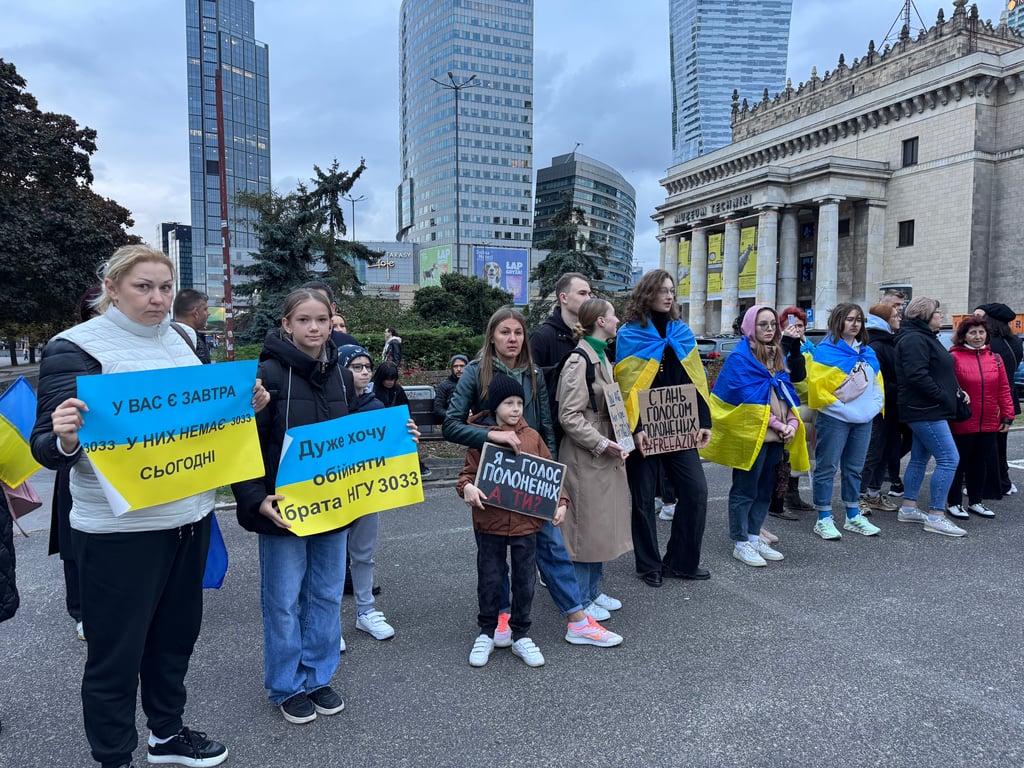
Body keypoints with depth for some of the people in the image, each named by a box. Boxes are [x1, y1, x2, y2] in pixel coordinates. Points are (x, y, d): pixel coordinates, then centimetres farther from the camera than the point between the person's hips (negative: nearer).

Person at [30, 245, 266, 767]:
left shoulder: (179, 340, 9)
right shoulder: (77, 348, -9)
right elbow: (45, 447, -11)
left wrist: (246, 406, 1)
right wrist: (65, 438, -33)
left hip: (189, 516, 7)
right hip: (119, 529, -6)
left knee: (176, 633, 19)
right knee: (117, 650, 7)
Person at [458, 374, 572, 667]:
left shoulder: (532, 437, 2)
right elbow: (468, 471, 1)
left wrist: (560, 502, -2)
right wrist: (467, 487, -20)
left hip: (526, 522, 2)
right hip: (489, 523, -2)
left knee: (525, 580, 12)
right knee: (489, 580, 11)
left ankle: (521, 635, 29)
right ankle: (486, 633, 31)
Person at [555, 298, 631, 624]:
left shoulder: (602, 357, 13)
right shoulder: (579, 360, -17)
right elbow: (569, 416, -20)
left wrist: (617, 441, 11)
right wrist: (602, 443, -21)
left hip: (607, 455, 9)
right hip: (585, 457, -9)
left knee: (603, 525, 16)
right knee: (586, 526, 1)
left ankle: (593, 589, 30)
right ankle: (580, 600, 15)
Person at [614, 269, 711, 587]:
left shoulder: (682, 333, 11)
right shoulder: (629, 335, -3)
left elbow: (696, 380, 9)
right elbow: (626, 386, -10)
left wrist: (704, 422, 1)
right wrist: (635, 429, -18)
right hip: (644, 431, -4)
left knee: (696, 491, 0)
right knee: (643, 498, 5)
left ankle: (681, 561, 16)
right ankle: (649, 565, 20)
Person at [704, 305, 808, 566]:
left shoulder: (777, 356, 15)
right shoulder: (740, 357, -10)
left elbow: (787, 393, 14)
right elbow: (747, 399, -16)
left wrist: (792, 423, -3)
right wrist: (778, 425, -15)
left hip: (775, 436, 8)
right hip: (751, 434, -8)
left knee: (765, 488, 13)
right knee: (745, 490, -1)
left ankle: (754, 537, 25)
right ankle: (740, 544, 8)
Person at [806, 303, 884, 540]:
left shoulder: (868, 352, 14)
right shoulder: (826, 350, -9)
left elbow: (877, 383, 19)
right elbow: (818, 385, -14)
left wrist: (874, 405, 4)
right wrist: (840, 407, -15)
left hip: (863, 420, 7)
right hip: (835, 419, -7)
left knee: (854, 469, 14)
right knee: (827, 468, -2)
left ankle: (853, 516, 25)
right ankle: (824, 519, 5)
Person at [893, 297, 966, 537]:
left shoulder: (924, 338, 20)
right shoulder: (914, 339, -15)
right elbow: (917, 375, -24)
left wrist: (954, 393, 12)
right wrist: (942, 397, -18)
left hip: (925, 411, 11)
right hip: (926, 411, -11)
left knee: (920, 458, 14)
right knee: (949, 459, -11)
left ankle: (908, 508, 22)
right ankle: (936, 517, -7)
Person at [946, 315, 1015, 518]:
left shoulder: (995, 359, 7)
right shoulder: (954, 357, -9)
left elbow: (1003, 390, 8)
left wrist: (1007, 416, 5)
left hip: (989, 424, 5)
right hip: (961, 424, -5)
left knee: (980, 463, 15)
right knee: (959, 463, 5)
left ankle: (976, 501, 28)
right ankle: (954, 503, 16)